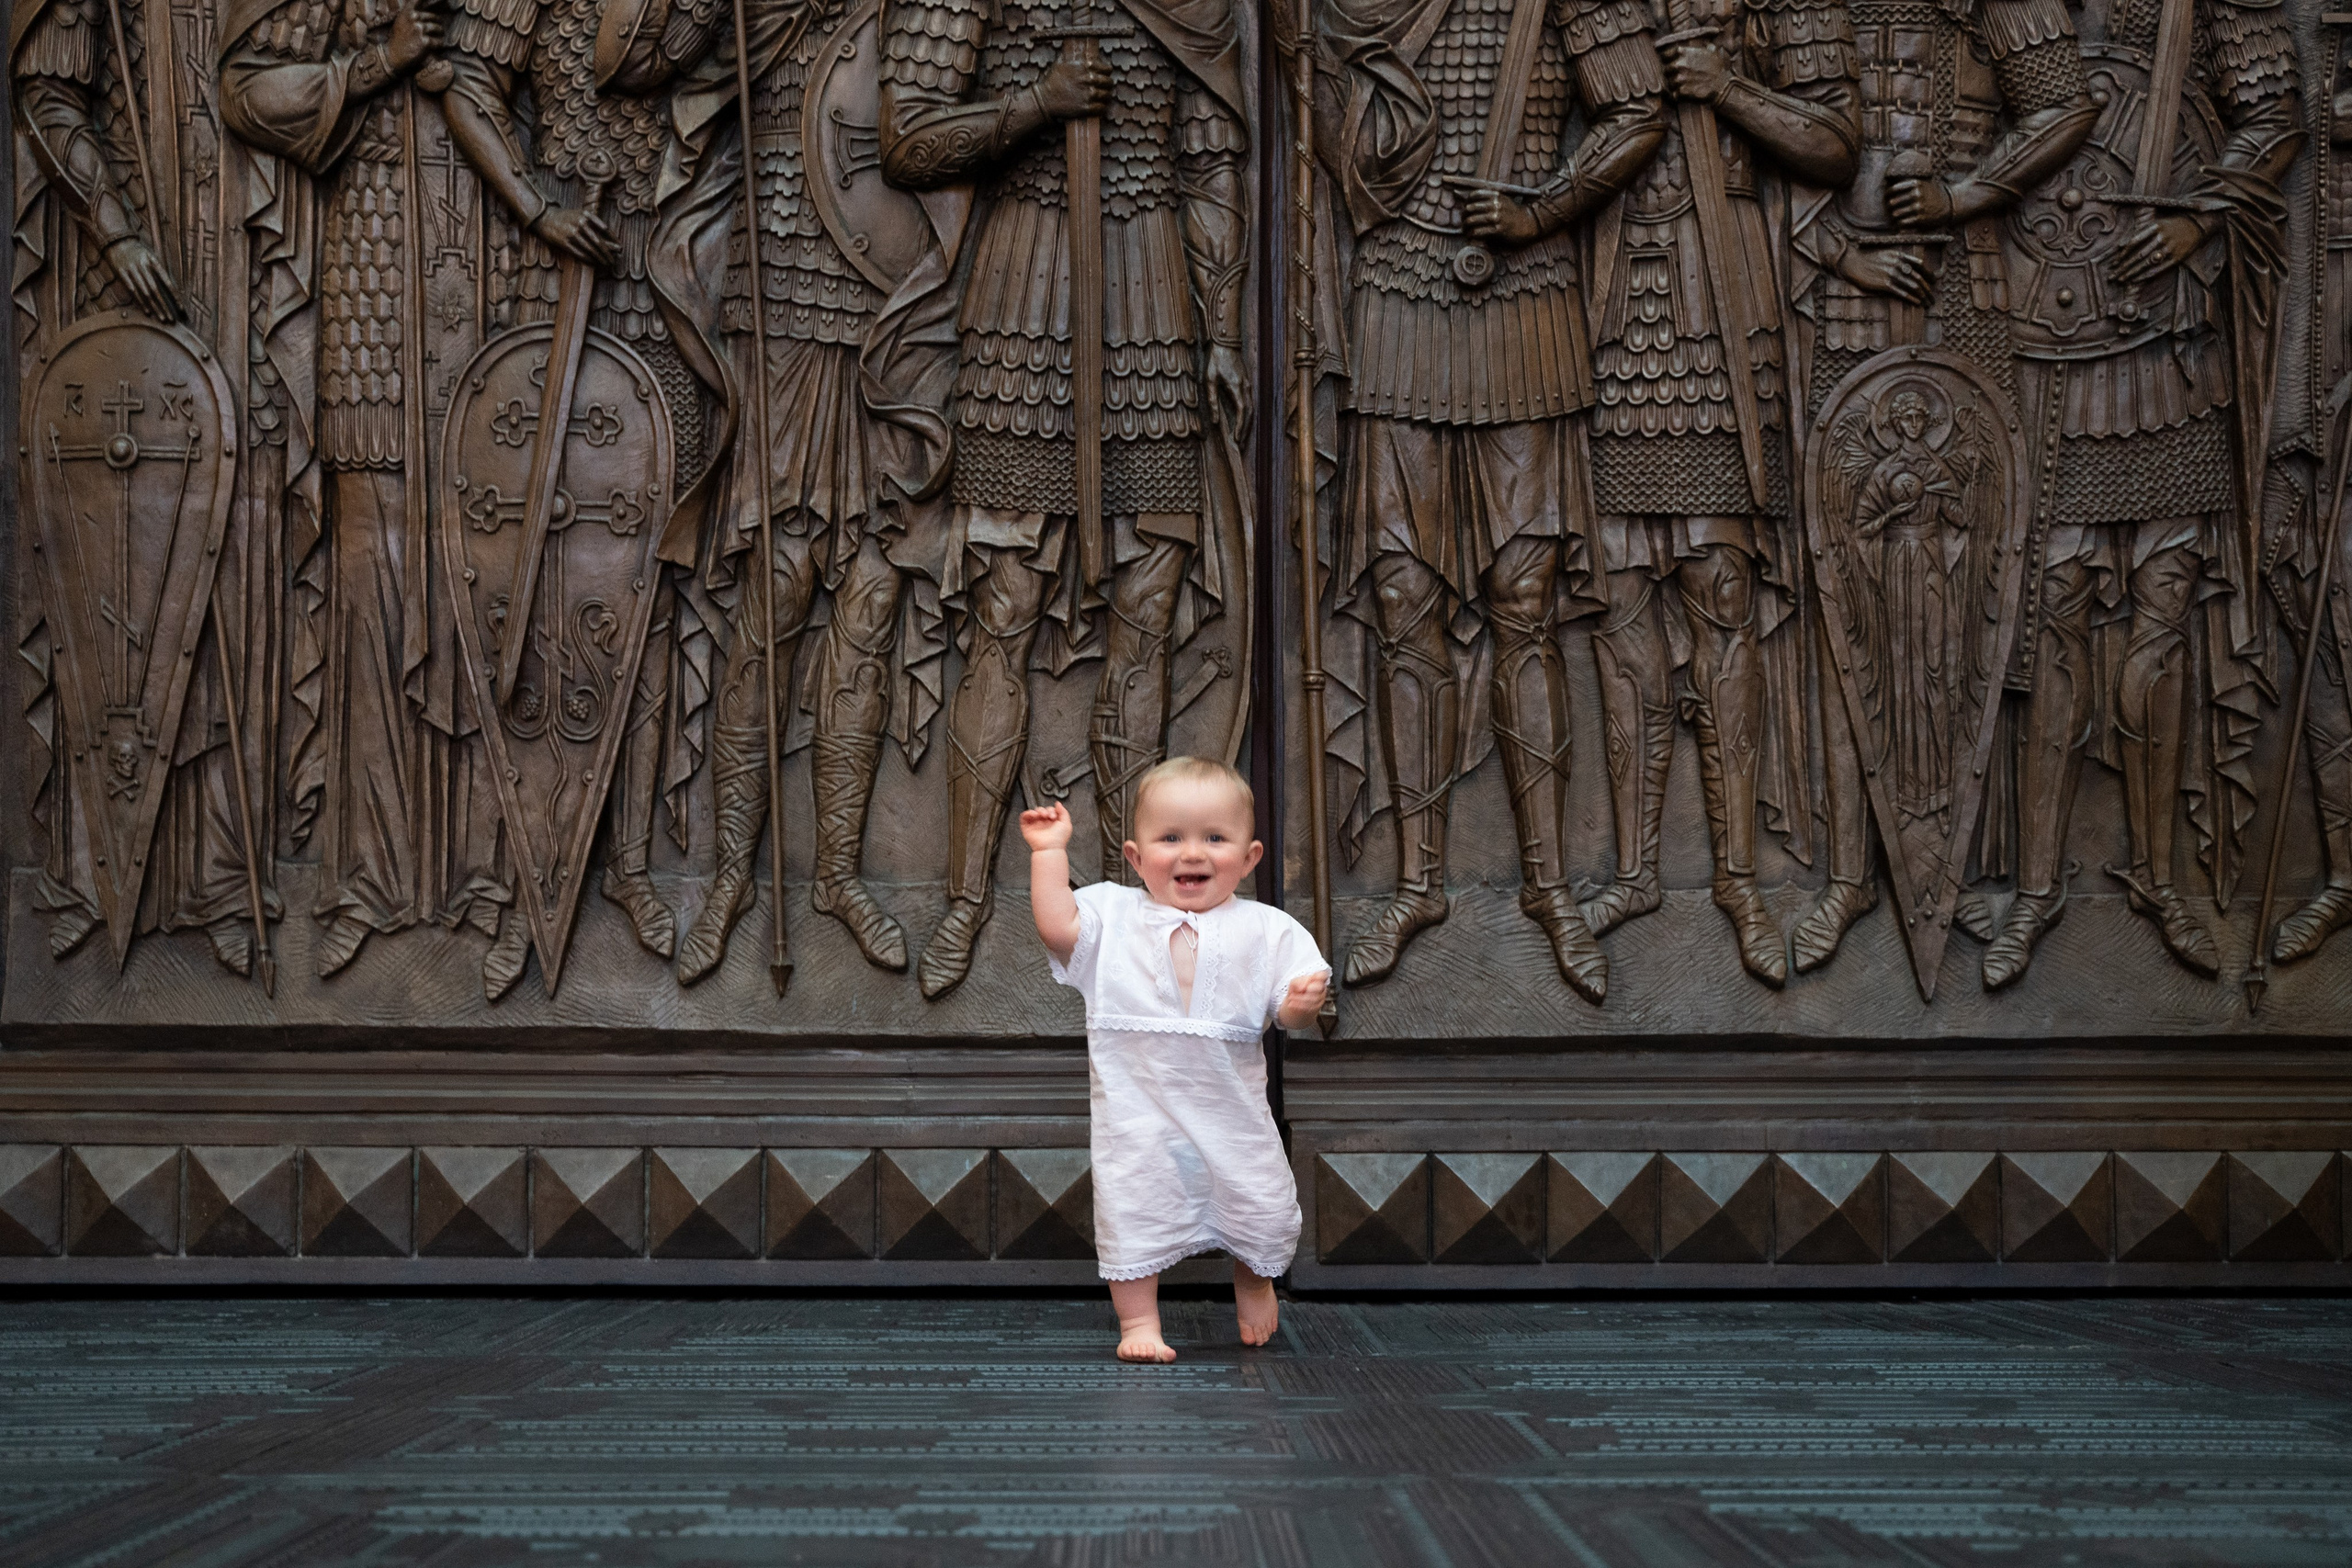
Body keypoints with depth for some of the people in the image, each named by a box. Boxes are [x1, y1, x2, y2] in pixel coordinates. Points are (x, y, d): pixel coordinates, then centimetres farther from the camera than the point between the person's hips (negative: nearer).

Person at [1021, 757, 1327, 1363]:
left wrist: (1302, 1001, -23)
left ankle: (1253, 1280, 40)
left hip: (1232, 1109, 1)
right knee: (1133, 1208, -1)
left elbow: (1285, 1007, 0)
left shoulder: (1264, 928, 1)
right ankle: (1138, 1320, 15)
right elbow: (1056, 925, -12)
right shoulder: (1112, 915, 2)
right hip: (1137, 1105, -1)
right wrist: (1049, 851, -9)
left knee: (1262, 1202, 9)